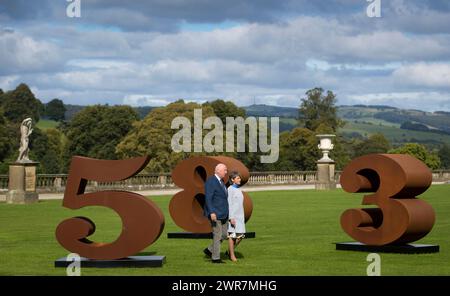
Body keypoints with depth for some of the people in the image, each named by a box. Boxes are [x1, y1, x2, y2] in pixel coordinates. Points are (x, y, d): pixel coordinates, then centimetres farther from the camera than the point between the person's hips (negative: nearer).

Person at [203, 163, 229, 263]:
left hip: (223, 214, 9)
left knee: (224, 234, 11)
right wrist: (212, 212, -27)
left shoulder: (221, 181, 14)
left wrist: (226, 212, 21)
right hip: (215, 214, -9)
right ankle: (215, 258, 6)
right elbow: (208, 198, -20)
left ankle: (209, 250, 23)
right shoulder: (211, 181, -15)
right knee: (217, 235, -3)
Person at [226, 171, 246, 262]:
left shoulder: (238, 190, 14)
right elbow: (229, 204, -13)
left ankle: (230, 251, 20)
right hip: (233, 216, -8)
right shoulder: (230, 190, -9)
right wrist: (231, 218, -18)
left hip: (240, 216, 8)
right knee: (232, 235, 0)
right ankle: (232, 255, 8)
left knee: (241, 236, 5)